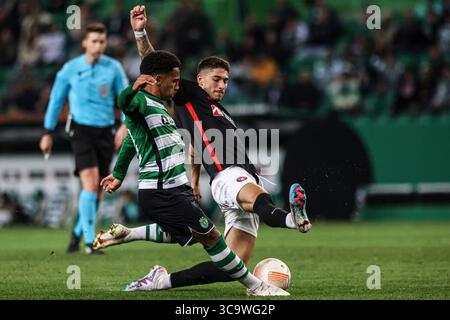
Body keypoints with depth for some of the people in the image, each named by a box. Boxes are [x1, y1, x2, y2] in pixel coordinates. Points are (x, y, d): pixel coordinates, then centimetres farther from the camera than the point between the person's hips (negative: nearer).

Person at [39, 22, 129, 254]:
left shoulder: (113, 68, 3)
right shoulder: (70, 69, 0)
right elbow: (56, 100, 9)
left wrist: (124, 126, -8)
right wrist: (48, 133, 11)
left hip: (105, 131, 3)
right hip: (81, 130, -3)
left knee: (98, 190, 6)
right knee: (91, 182, -19)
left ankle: (78, 233, 28)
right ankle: (90, 240, -18)